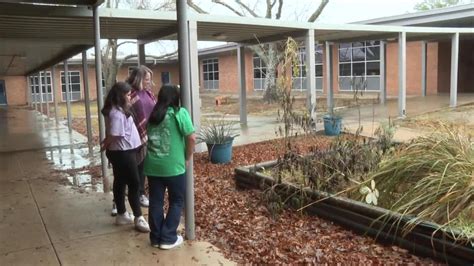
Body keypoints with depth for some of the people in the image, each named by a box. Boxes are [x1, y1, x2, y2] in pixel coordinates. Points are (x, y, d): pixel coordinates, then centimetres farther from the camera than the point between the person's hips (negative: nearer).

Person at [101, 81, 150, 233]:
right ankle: (138, 218, 6)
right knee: (133, 184, -3)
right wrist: (105, 145, -6)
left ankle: (122, 215, 28)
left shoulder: (120, 110, 10)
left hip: (122, 151, 10)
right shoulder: (117, 113, -23)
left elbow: (112, 134, 16)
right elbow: (114, 135, -23)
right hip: (123, 153, -10)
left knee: (120, 183, 16)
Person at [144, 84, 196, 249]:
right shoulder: (179, 113, -6)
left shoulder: (153, 115, 10)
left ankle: (156, 238, 22)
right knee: (176, 202, 10)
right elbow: (191, 138, -11)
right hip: (174, 166, -4)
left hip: (152, 166, 5)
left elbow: (149, 137, 12)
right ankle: (168, 239, 12)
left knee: (155, 202, 13)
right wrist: (187, 158, 2)